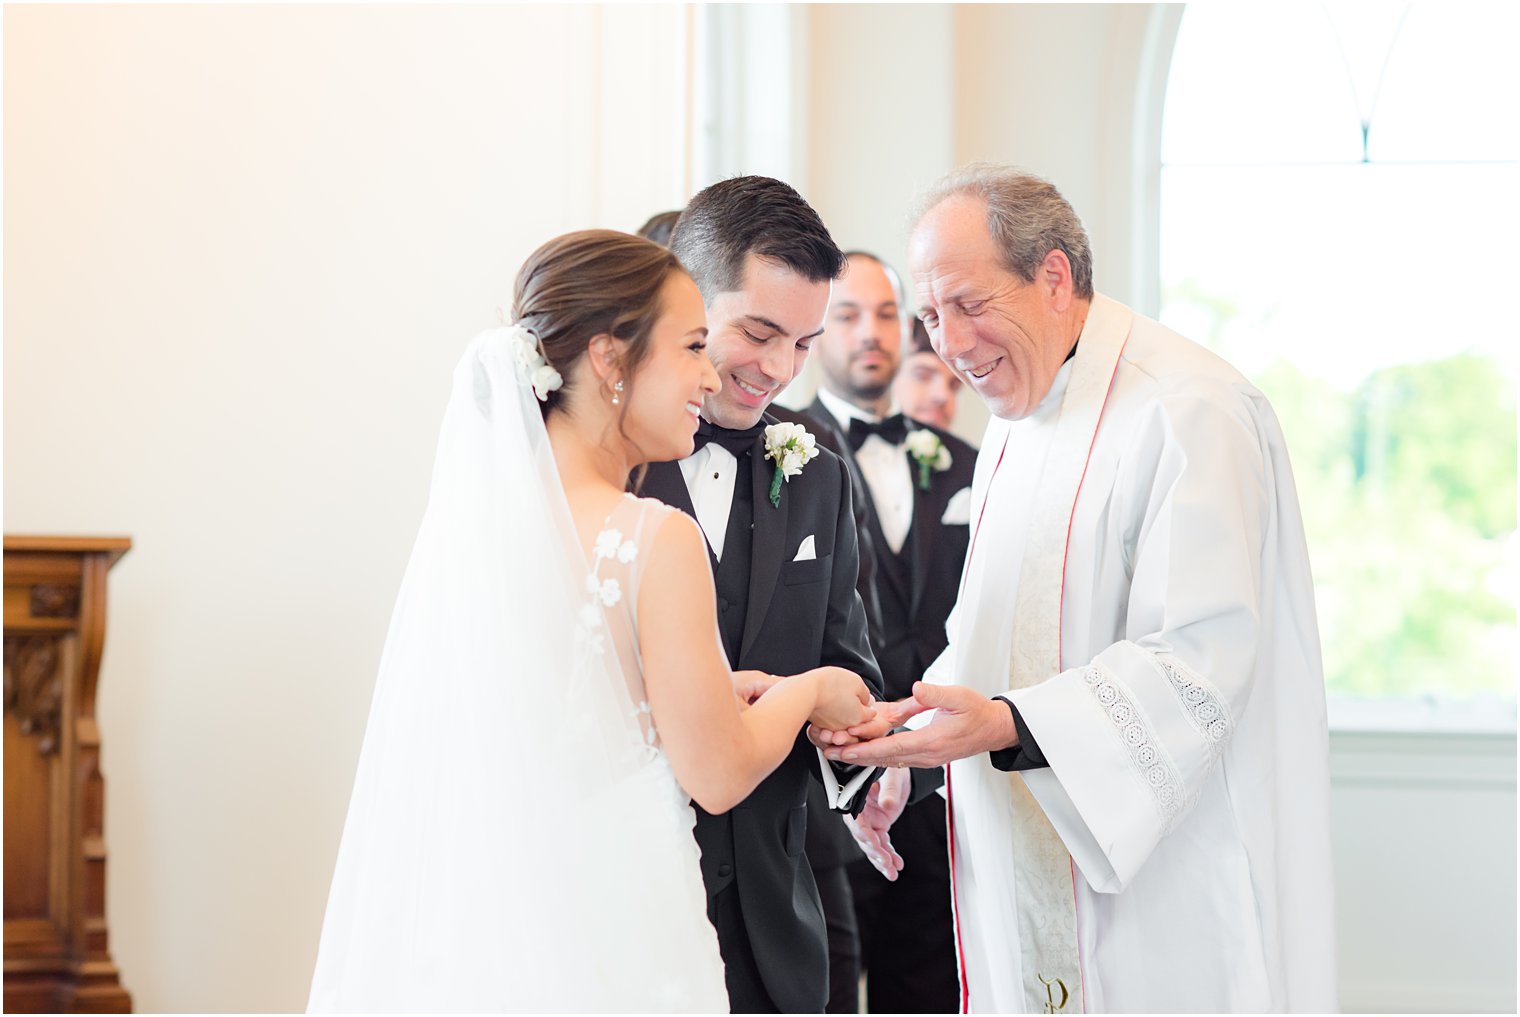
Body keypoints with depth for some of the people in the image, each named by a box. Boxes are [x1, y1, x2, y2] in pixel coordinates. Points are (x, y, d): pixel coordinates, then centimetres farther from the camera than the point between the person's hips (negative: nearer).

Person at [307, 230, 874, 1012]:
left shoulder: (467, 515, 1)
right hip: (604, 941, -6)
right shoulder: (656, 541, -18)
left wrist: (705, 699, 18)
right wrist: (805, 691, 8)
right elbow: (717, 778, -10)